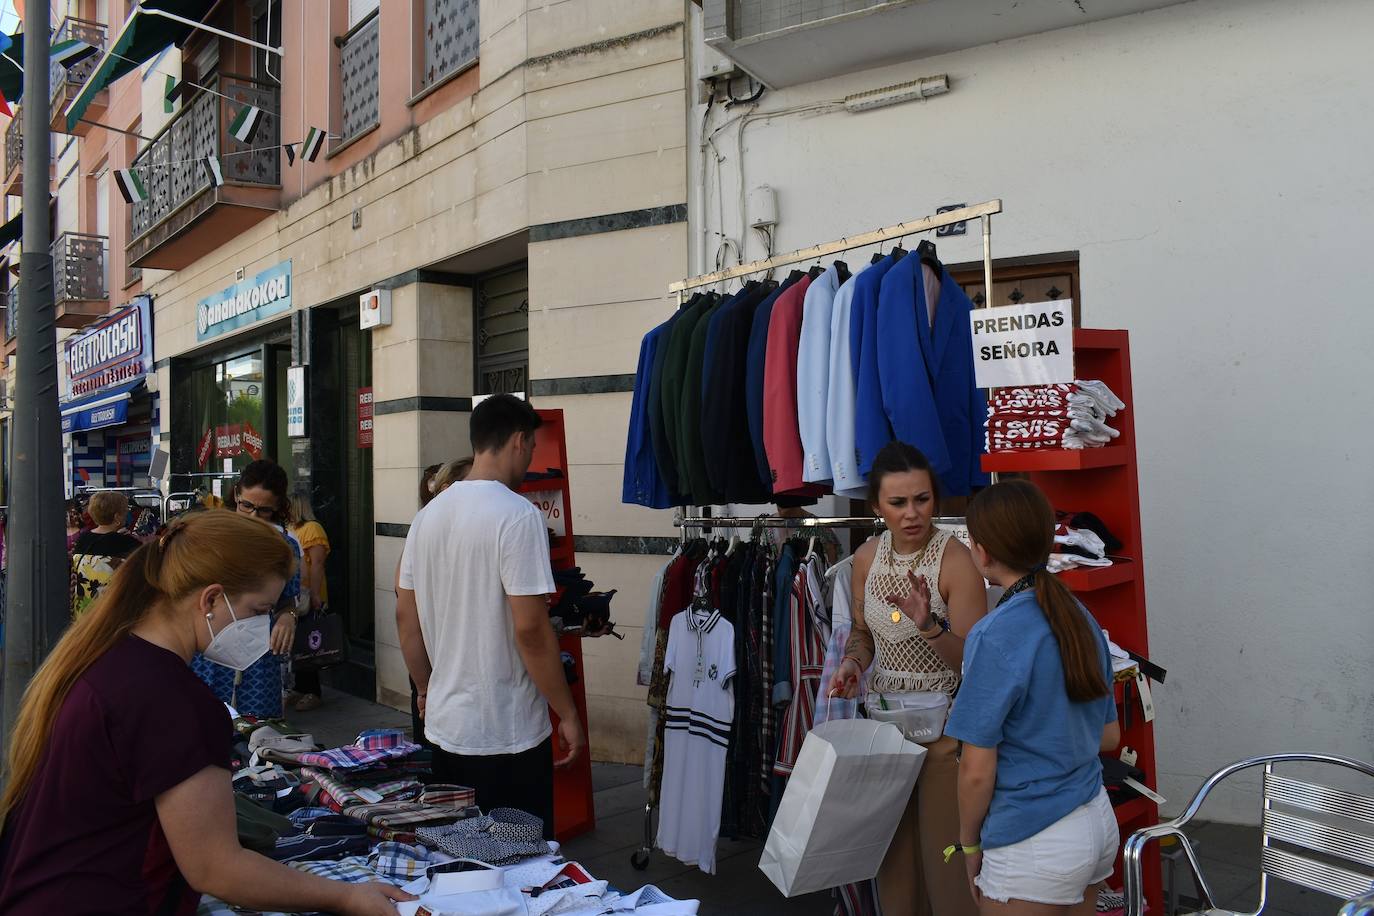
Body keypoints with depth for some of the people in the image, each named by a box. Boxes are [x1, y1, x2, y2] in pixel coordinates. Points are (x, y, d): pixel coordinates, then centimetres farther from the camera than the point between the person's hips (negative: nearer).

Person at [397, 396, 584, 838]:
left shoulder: (428, 515, 6)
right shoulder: (517, 515, -16)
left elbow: (407, 622, 11)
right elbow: (530, 629, -20)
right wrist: (568, 715, -11)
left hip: (445, 728, 7)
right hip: (508, 736, -7)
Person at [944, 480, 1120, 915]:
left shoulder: (995, 636, -22)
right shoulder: (1081, 618, 1)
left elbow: (977, 773, -18)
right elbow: (1109, 736, 12)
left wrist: (969, 843, -2)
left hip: (1034, 847, -8)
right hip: (1099, 823, 8)